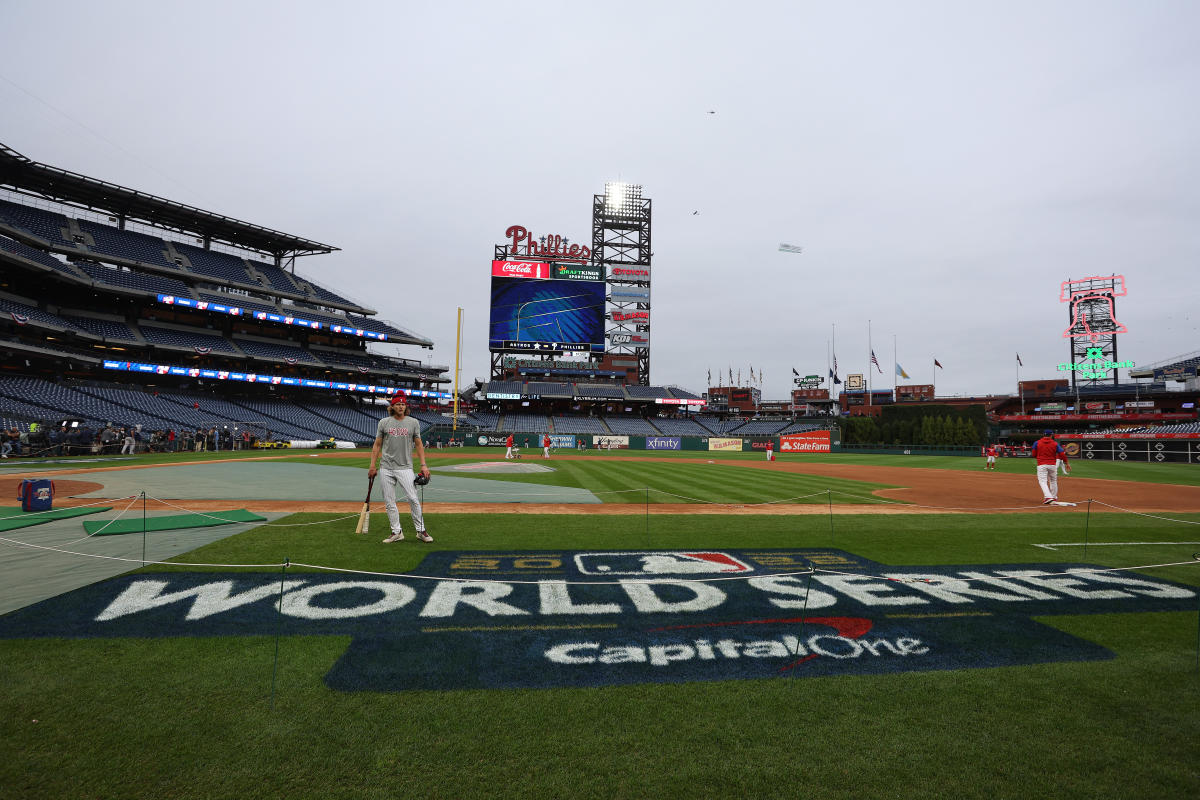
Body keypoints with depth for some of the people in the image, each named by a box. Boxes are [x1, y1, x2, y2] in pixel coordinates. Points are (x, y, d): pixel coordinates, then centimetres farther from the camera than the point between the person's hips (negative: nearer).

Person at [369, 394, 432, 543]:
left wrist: (423, 465, -2)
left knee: (413, 499, -8)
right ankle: (397, 532, 14)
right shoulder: (383, 422, 5)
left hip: (405, 468, -1)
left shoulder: (413, 423, 4)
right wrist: (372, 466, 2)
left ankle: (421, 531, 3)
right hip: (386, 468, 2)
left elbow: (418, 444, 6)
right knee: (389, 502, 4)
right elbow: (377, 445, 8)